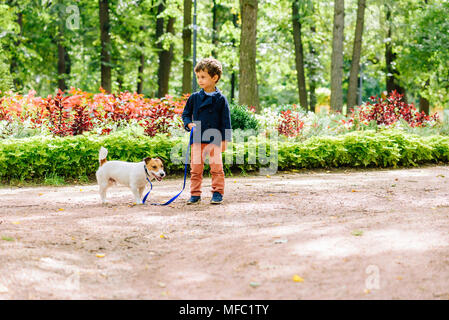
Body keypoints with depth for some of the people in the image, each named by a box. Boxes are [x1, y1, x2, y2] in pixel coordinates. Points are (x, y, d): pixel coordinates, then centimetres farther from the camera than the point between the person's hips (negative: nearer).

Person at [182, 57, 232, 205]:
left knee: (216, 167, -3)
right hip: (197, 139, 3)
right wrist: (189, 124, -4)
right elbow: (186, 113, 17)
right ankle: (195, 194, 11)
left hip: (215, 139, -3)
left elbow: (225, 121, 1)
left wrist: (224, 140, -2)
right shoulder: (194, 97, 6)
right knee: (196, 168, 4)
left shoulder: (220, 99, -1)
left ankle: (218, 193, 7)